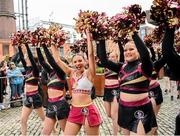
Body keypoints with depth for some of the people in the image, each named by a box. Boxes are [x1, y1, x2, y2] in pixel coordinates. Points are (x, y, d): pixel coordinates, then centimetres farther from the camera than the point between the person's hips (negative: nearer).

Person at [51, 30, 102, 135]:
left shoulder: (89, 73, -7)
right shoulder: (72, 73, 7)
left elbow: (91, 54, -18)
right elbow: (57, 60, 8)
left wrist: (88, 36, -19)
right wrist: (53, 44, 10)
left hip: (88, 110, -5)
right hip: (74, 111, 5)